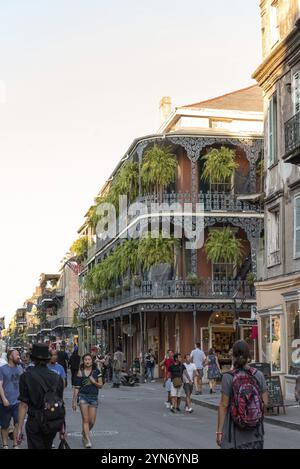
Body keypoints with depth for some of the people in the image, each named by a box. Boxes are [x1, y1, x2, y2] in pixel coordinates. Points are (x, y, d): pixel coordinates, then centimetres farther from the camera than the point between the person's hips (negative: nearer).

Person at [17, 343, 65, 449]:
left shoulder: (27, 376, -9)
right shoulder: (57, 377, 3)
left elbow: (24, 405, -10)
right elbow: (61, 403, 7)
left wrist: (20, 428, -5)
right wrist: (62, 426, 17)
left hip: (35, 422, -4)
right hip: (54, 423, 4)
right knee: (47, 447, 21)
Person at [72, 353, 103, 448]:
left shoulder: (96, 371, 4)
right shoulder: (80, 372, 0)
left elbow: (101, 385, 6)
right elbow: (76, 387, 2)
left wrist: (94, 382, -13)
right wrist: (74, 401, 1)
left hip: (93, 397, 2)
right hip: (83, 396, -2)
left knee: (92, 421, 4)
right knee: (85, 420, -8)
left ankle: (84, 434, 31)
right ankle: (88, 440, -6)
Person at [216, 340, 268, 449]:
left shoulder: (228, 377, -12)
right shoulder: (258, 375, -4)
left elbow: (224, 406, -11)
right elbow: (265, 402, -1)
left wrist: (219, 431, -5)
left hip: (235, 431, -3)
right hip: (255, 432, 3)